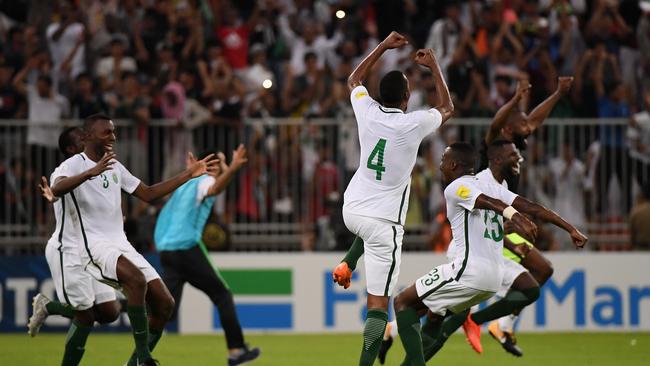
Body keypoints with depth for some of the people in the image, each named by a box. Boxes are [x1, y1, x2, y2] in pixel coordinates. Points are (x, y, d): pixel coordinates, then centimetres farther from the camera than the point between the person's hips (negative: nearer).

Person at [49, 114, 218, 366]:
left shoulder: (115, 167, 18)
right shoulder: (74, 165, -7)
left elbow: (148, 193, 23)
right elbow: (57, 189, -28)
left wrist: (189, 175, 19)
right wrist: (90, 173, -43)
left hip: (121, 245, 8)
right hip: (94, 244, -8)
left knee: (164, 304, -2)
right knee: (137, 279, -33)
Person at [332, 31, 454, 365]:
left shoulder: (368, 113, -3)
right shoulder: (414, 124, -12)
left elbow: (353, 80, 21)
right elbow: (447, 108, 12)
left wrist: (384, 46, 23)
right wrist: (433, 66, 19)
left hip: (351, 211, 5)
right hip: (383, 222, -5)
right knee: (379, 303, -6)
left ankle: (347, 266, 27)